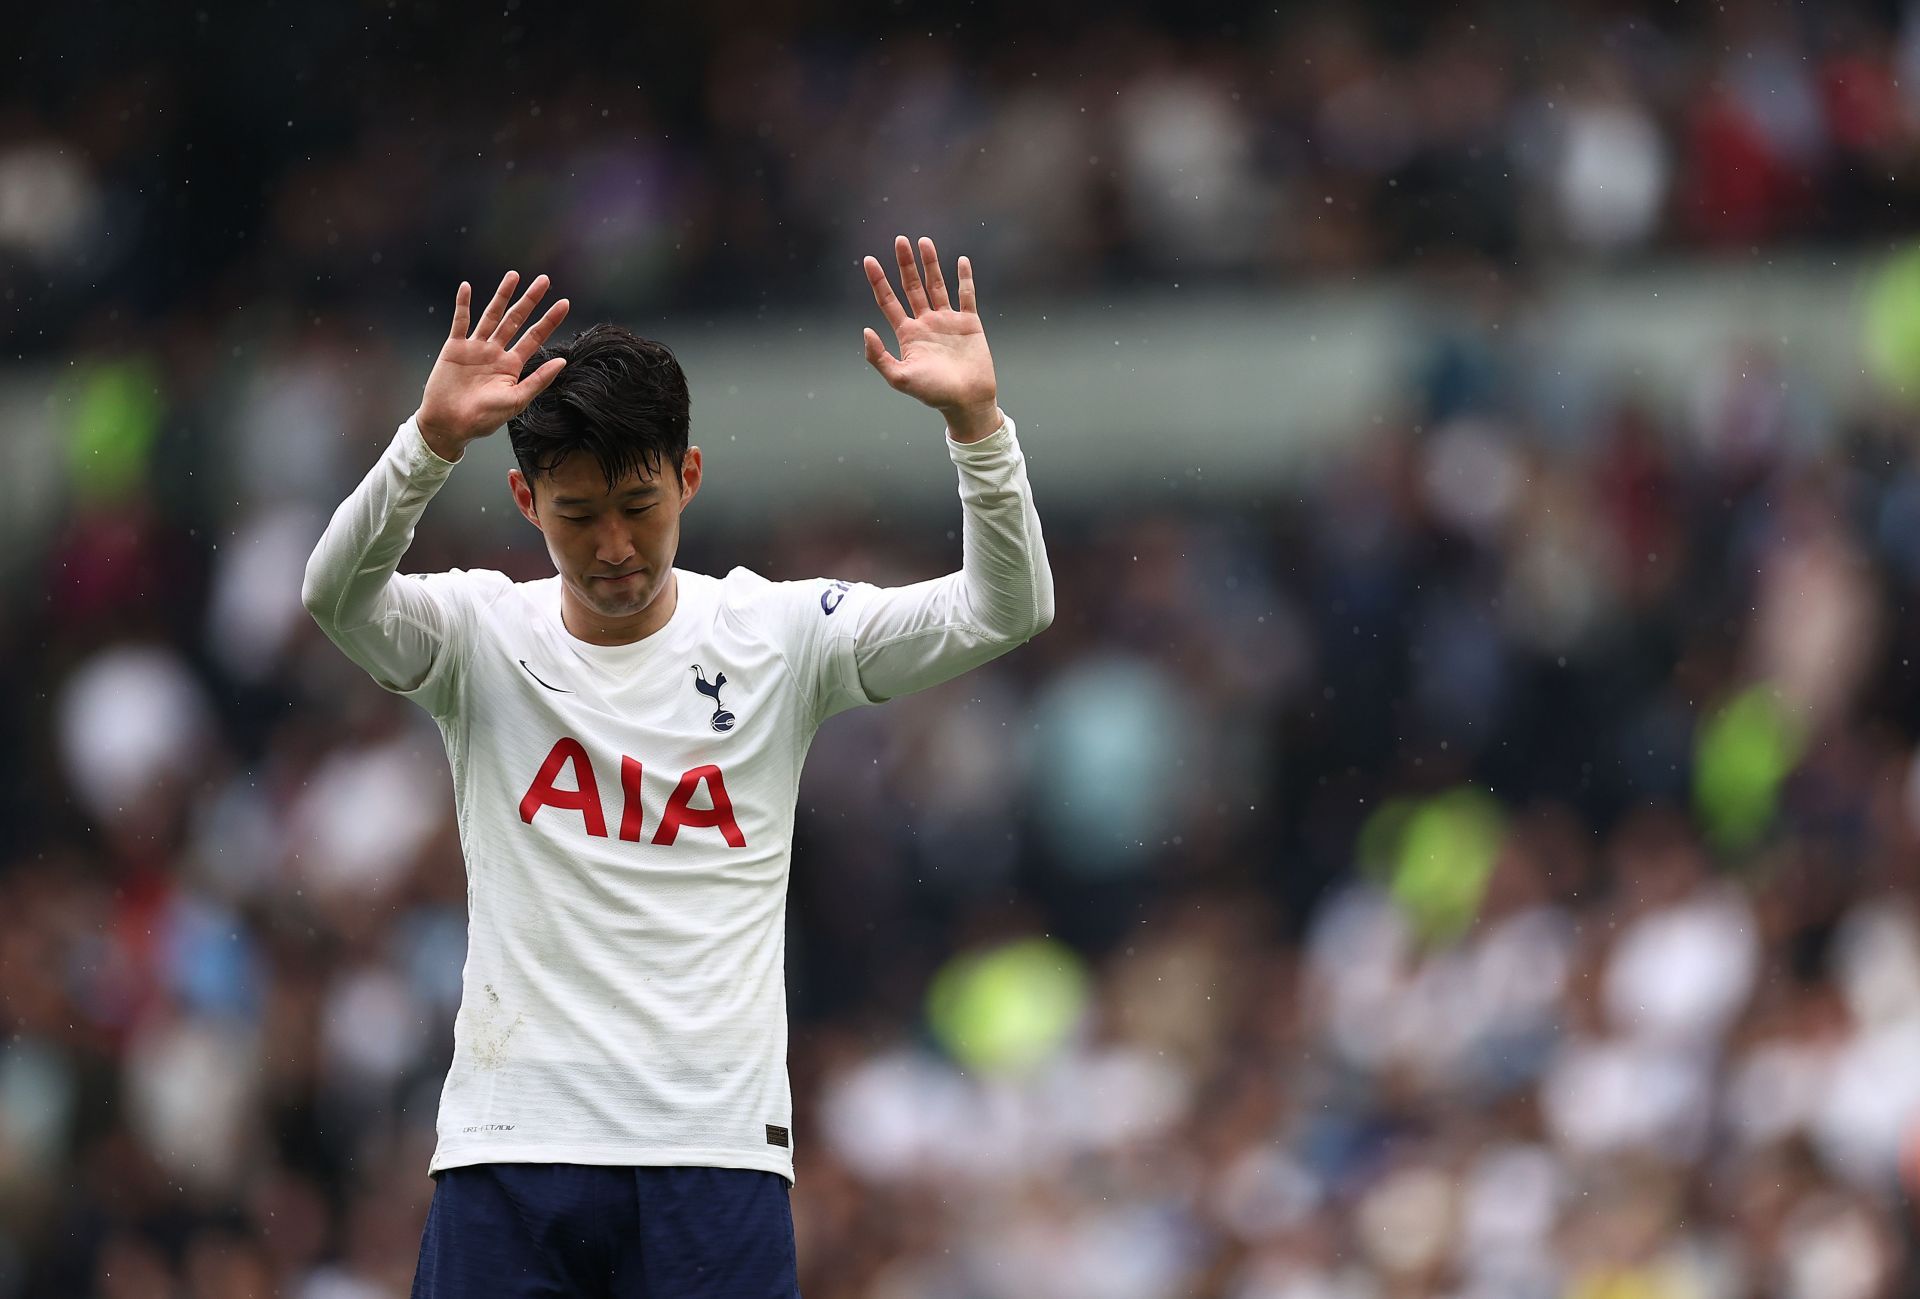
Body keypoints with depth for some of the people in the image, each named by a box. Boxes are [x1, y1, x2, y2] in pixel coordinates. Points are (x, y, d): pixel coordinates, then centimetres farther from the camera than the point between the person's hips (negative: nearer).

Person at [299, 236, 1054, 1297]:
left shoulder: (778, 635, 5)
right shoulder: (483, 635, 4)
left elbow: (1007, 610, -3)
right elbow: (336, 594, -16)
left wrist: (976, 420, -19)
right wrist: (432, 440, -34)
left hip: (719, 1155, 0)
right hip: (508, 1150, 0)